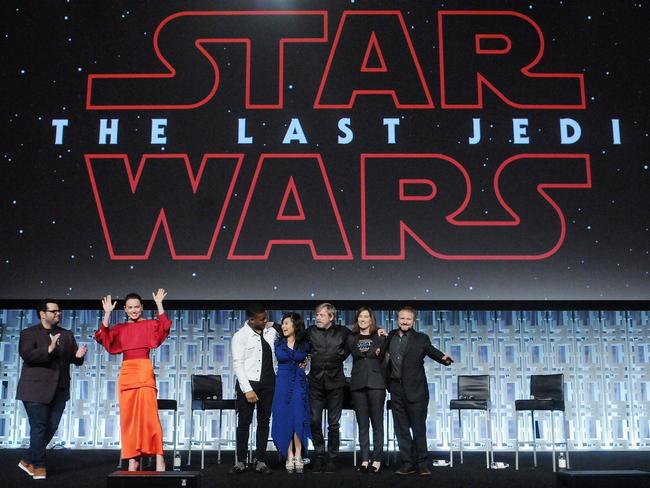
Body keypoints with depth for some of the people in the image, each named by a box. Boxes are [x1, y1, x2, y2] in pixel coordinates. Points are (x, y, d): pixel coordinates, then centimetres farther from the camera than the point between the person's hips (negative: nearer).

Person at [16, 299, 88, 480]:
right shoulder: (29, 333, 0)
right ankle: (39, 466, 11)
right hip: (36, 389, -5)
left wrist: (78, 355, -12)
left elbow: (75, 360, 11)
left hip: (59, 390, 5)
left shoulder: (67, 335, 15)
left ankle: (29, 461, 24)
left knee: (51, 427, 7)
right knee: (39, 427, -3)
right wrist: (49, 349, -29)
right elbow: (26, 355, -17)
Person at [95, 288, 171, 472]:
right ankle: (133, 458, 8)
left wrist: (159, 304, -16)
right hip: (126, 372, 4)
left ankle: (158, 456, -9)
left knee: (149, 414, -11)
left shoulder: (149, 325, 7)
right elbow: (103, 338, -1)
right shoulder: (119, 328, 15)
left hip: (144, 372, -3)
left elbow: (164, 327, -13)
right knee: (128, 416, 3)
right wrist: (107, 313, -6)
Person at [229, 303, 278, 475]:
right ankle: (240, 462, 9)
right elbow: (238, 365, -11)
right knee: (244, 423, 0)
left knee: (264, 422, 7)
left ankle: (260, 461, 15)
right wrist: (247, 390, -16)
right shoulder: (240, 336, -9)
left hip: (268, 383, 4)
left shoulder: (271, 331, 3)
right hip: (247, 383, -4)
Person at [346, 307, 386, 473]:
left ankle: (377, 460, 0)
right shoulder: (352, 339, 16)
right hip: (358, 384, 2)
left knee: (377, 422, -4)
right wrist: (373, 352, -2)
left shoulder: (380, 337, 10)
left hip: (376, 383, -2)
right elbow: (356, 353, -1)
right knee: (362, 424, 2)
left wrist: (364, 352, -5)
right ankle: (364, 459, 6)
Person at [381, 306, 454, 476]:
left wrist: (444, 358, -29)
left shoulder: (421, 339, 0)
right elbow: (381, 355, 21)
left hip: (415, 390, -4)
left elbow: (432, 351, -9)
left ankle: (422, 464, 10)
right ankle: (407, 464, 17)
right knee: (401, 429, 8)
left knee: (419, 428, 0)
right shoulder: (390, 337, 10)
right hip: (397, 390, 4)